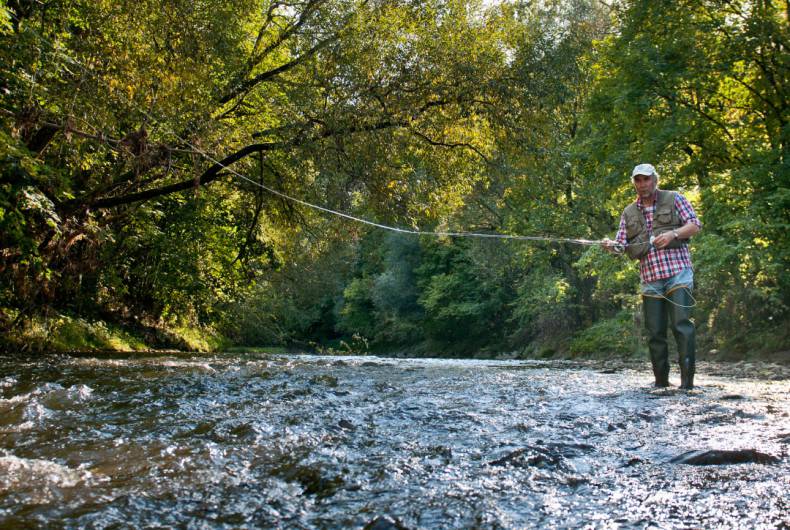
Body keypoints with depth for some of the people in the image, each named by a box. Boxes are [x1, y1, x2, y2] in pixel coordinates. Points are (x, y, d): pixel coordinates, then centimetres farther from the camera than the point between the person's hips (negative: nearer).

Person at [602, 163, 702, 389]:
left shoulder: (674, 199, 8)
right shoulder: (629, 213, 16)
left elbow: (695, 225, 3)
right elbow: (621, 244, 10)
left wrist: (672, 234, -14)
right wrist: (611, 245, -13)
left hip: (678, 271, -3)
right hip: (650, 278, 4)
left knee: (681, 324, -11)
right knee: (654, 332, 4)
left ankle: (687, 379, -7)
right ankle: (661, 380, 14)